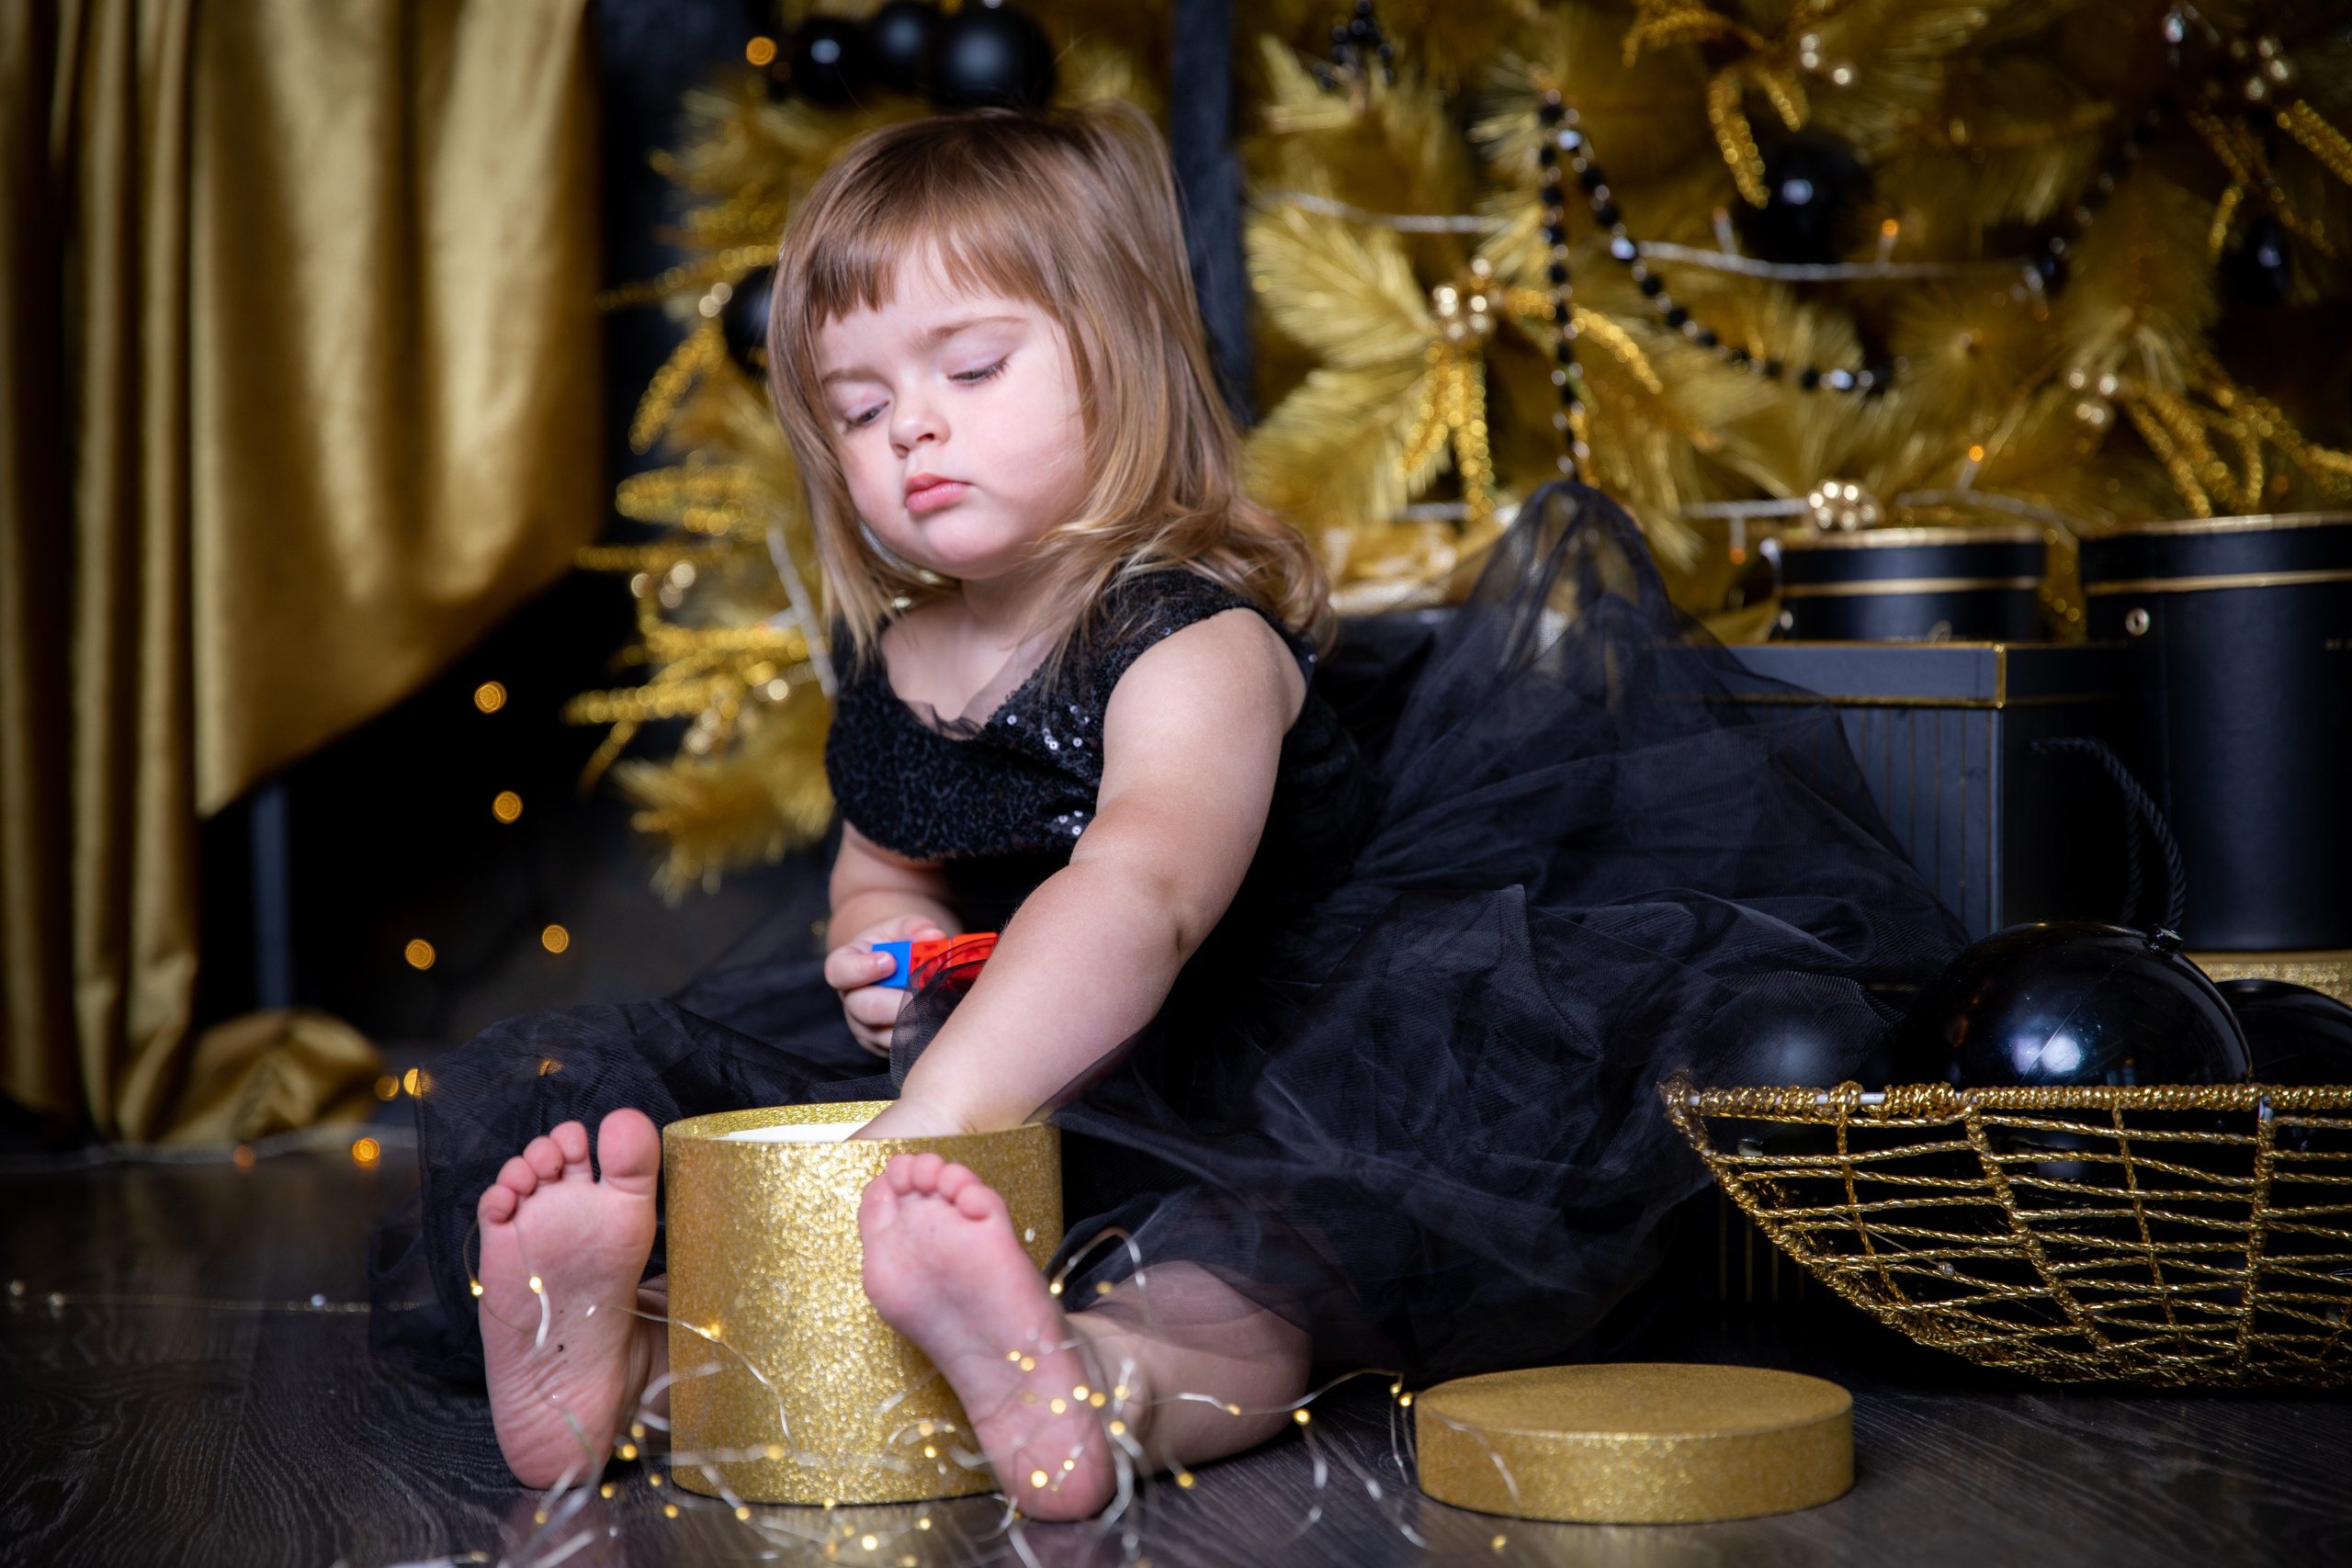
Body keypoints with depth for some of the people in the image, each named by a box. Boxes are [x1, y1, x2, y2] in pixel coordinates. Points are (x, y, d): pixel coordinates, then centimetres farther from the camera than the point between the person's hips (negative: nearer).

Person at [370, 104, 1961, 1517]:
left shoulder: (1198, 647, -18)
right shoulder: (891, 676, 8)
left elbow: (1139, 898, -40)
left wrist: (934, 1119, -55)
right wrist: (879, 940, 4)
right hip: (973, 1075, 7)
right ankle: (632, 1349, -43)